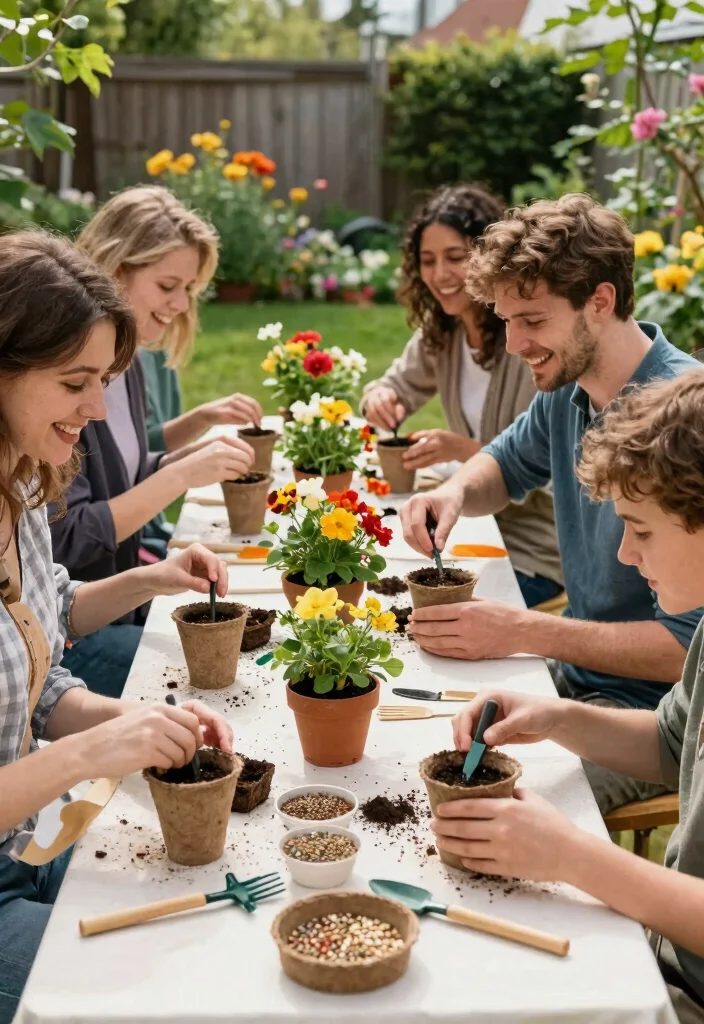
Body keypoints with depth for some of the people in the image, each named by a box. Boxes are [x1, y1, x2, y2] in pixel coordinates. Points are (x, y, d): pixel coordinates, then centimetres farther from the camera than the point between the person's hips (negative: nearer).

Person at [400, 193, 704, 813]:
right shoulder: (568, 387, 0)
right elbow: (509, 464, 21)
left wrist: (520, 631, -23)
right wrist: (457, 492, -3)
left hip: (653, 709, -8)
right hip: (578, 672, 8)